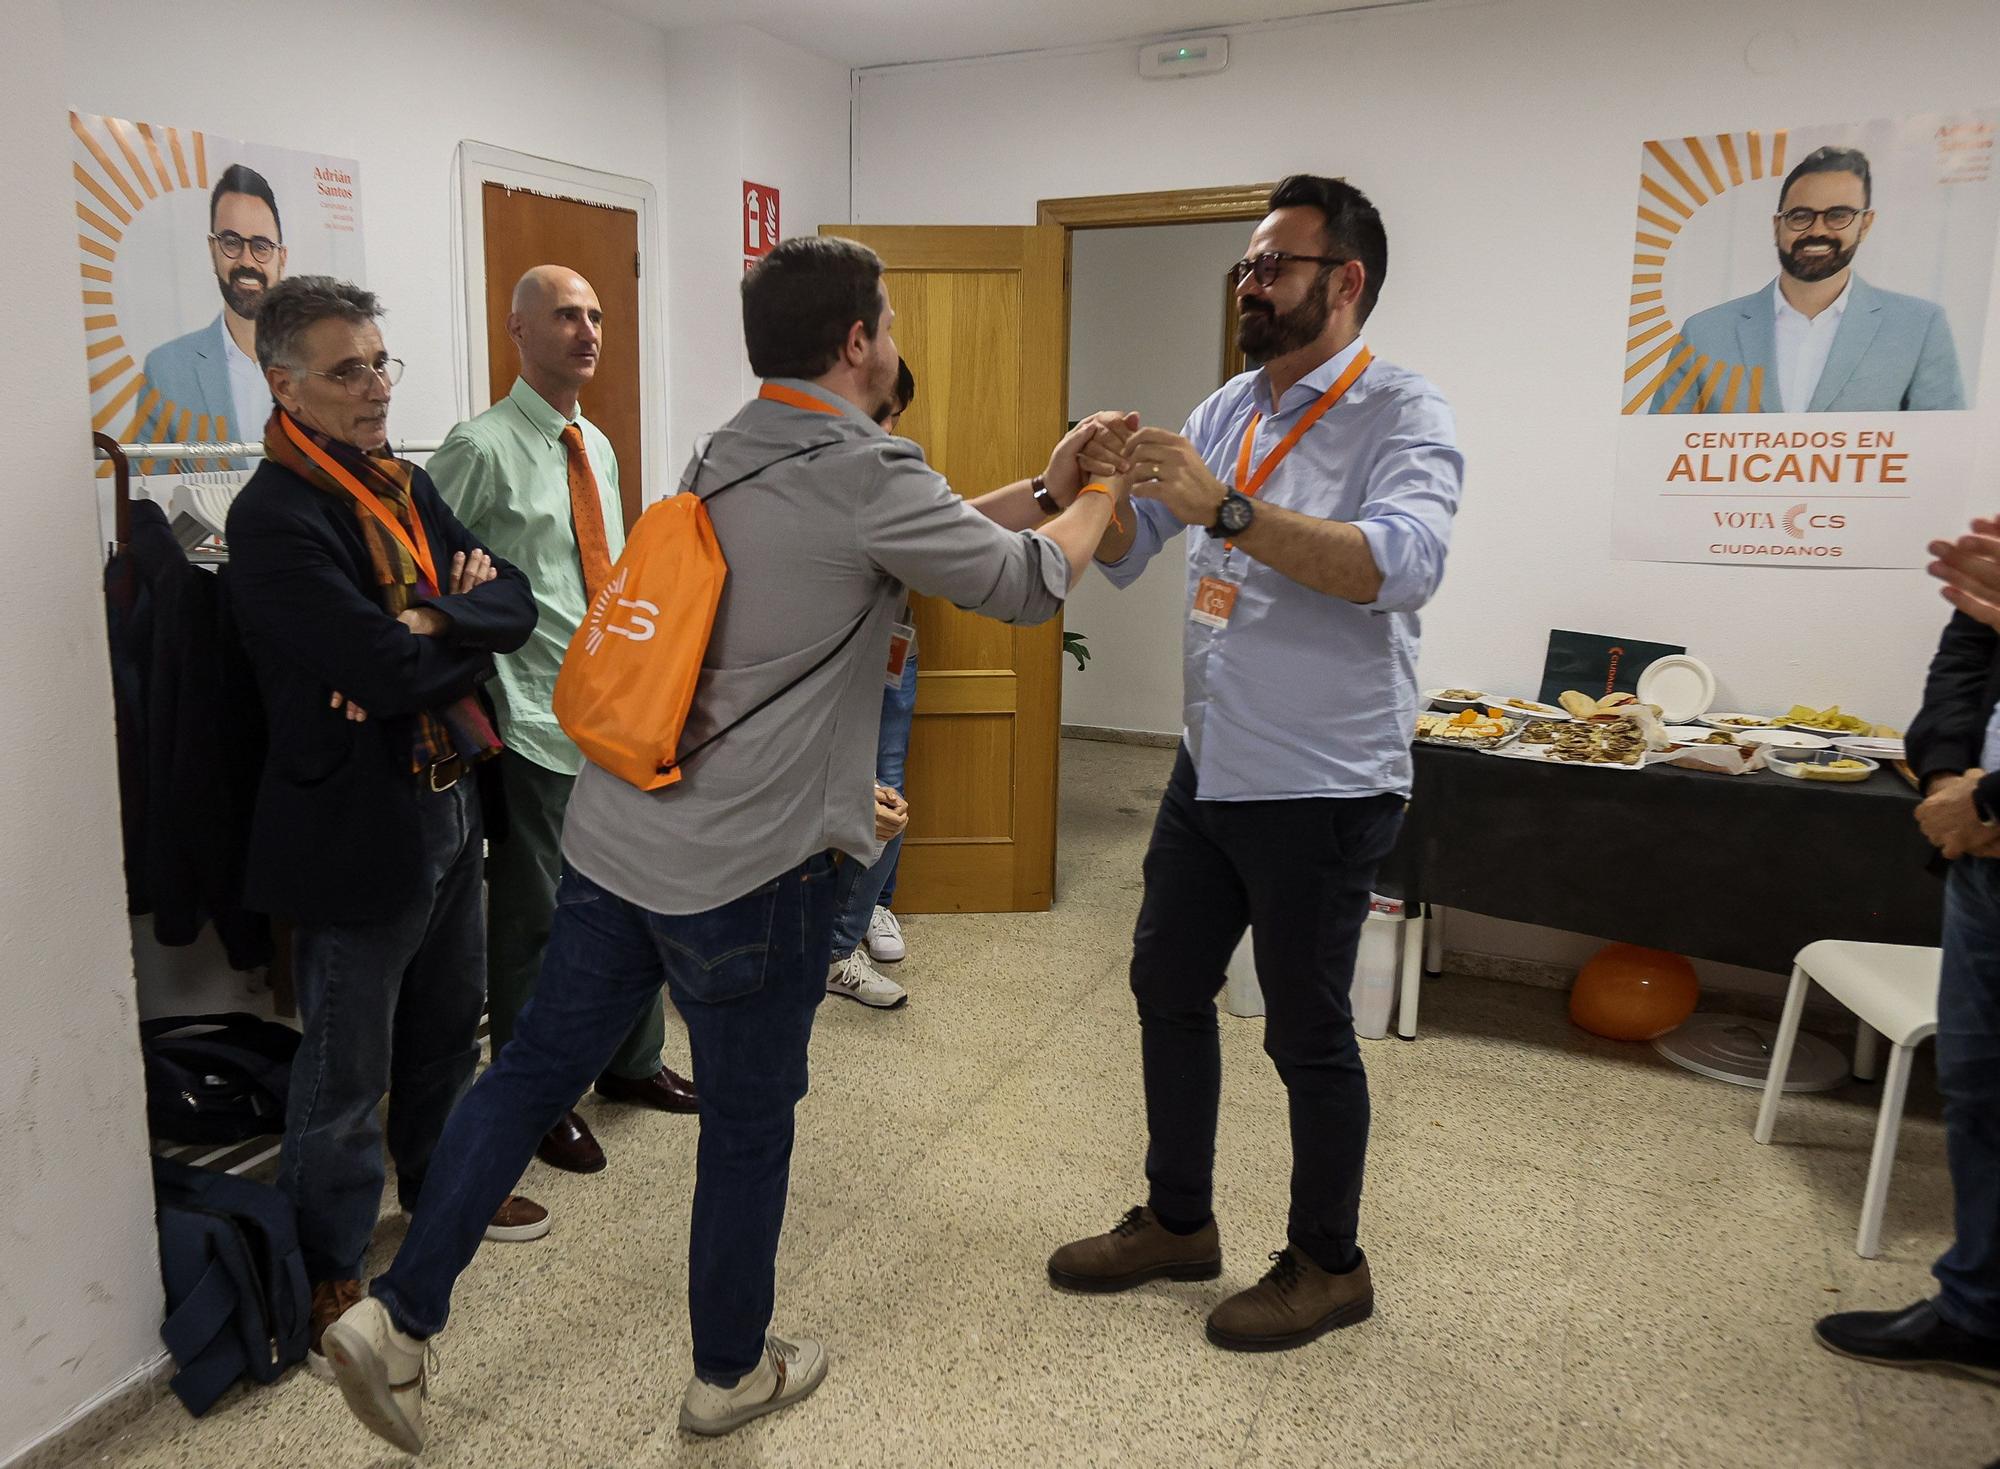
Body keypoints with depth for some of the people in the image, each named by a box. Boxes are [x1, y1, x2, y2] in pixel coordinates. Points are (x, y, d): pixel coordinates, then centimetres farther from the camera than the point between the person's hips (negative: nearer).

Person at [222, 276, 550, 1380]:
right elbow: (390, 673, -27)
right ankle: (329, 1280, 27)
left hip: (445, 800, 8)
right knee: (346, 1069, 8)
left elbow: (514, 603, 0)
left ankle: (441, 1186, 46)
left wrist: (428, 625, -17)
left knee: (446, 1024, 24)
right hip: (354, 824, -8)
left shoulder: (402, 483, 8)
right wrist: (470, 634, -9)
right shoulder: (276, 516, -19)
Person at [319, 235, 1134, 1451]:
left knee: (535, 1071, 17)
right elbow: (1028, 586, -3)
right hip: (751, 871, -7)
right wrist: (1102, 497, 15)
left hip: (611, 836, 7)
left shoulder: (728, 457, 12)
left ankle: (398, 1315, 23)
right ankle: (732, 1373, 32)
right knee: (750, 1127, 12)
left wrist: (1041, 487, 21)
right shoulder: (863, 477, -14)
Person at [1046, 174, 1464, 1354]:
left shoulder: (1402, 416, -12)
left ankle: (1329, 1266, 29)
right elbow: (1129, 556, 11)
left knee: (1308, 1031, 6)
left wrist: (1224, 510, -33)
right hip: (1211, 767, 8)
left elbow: (1406, 562, -31)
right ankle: (1179, 1221, 37)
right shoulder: (1228, 408, 9)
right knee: (1168, 988, 16)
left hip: (1322, 787, -7)